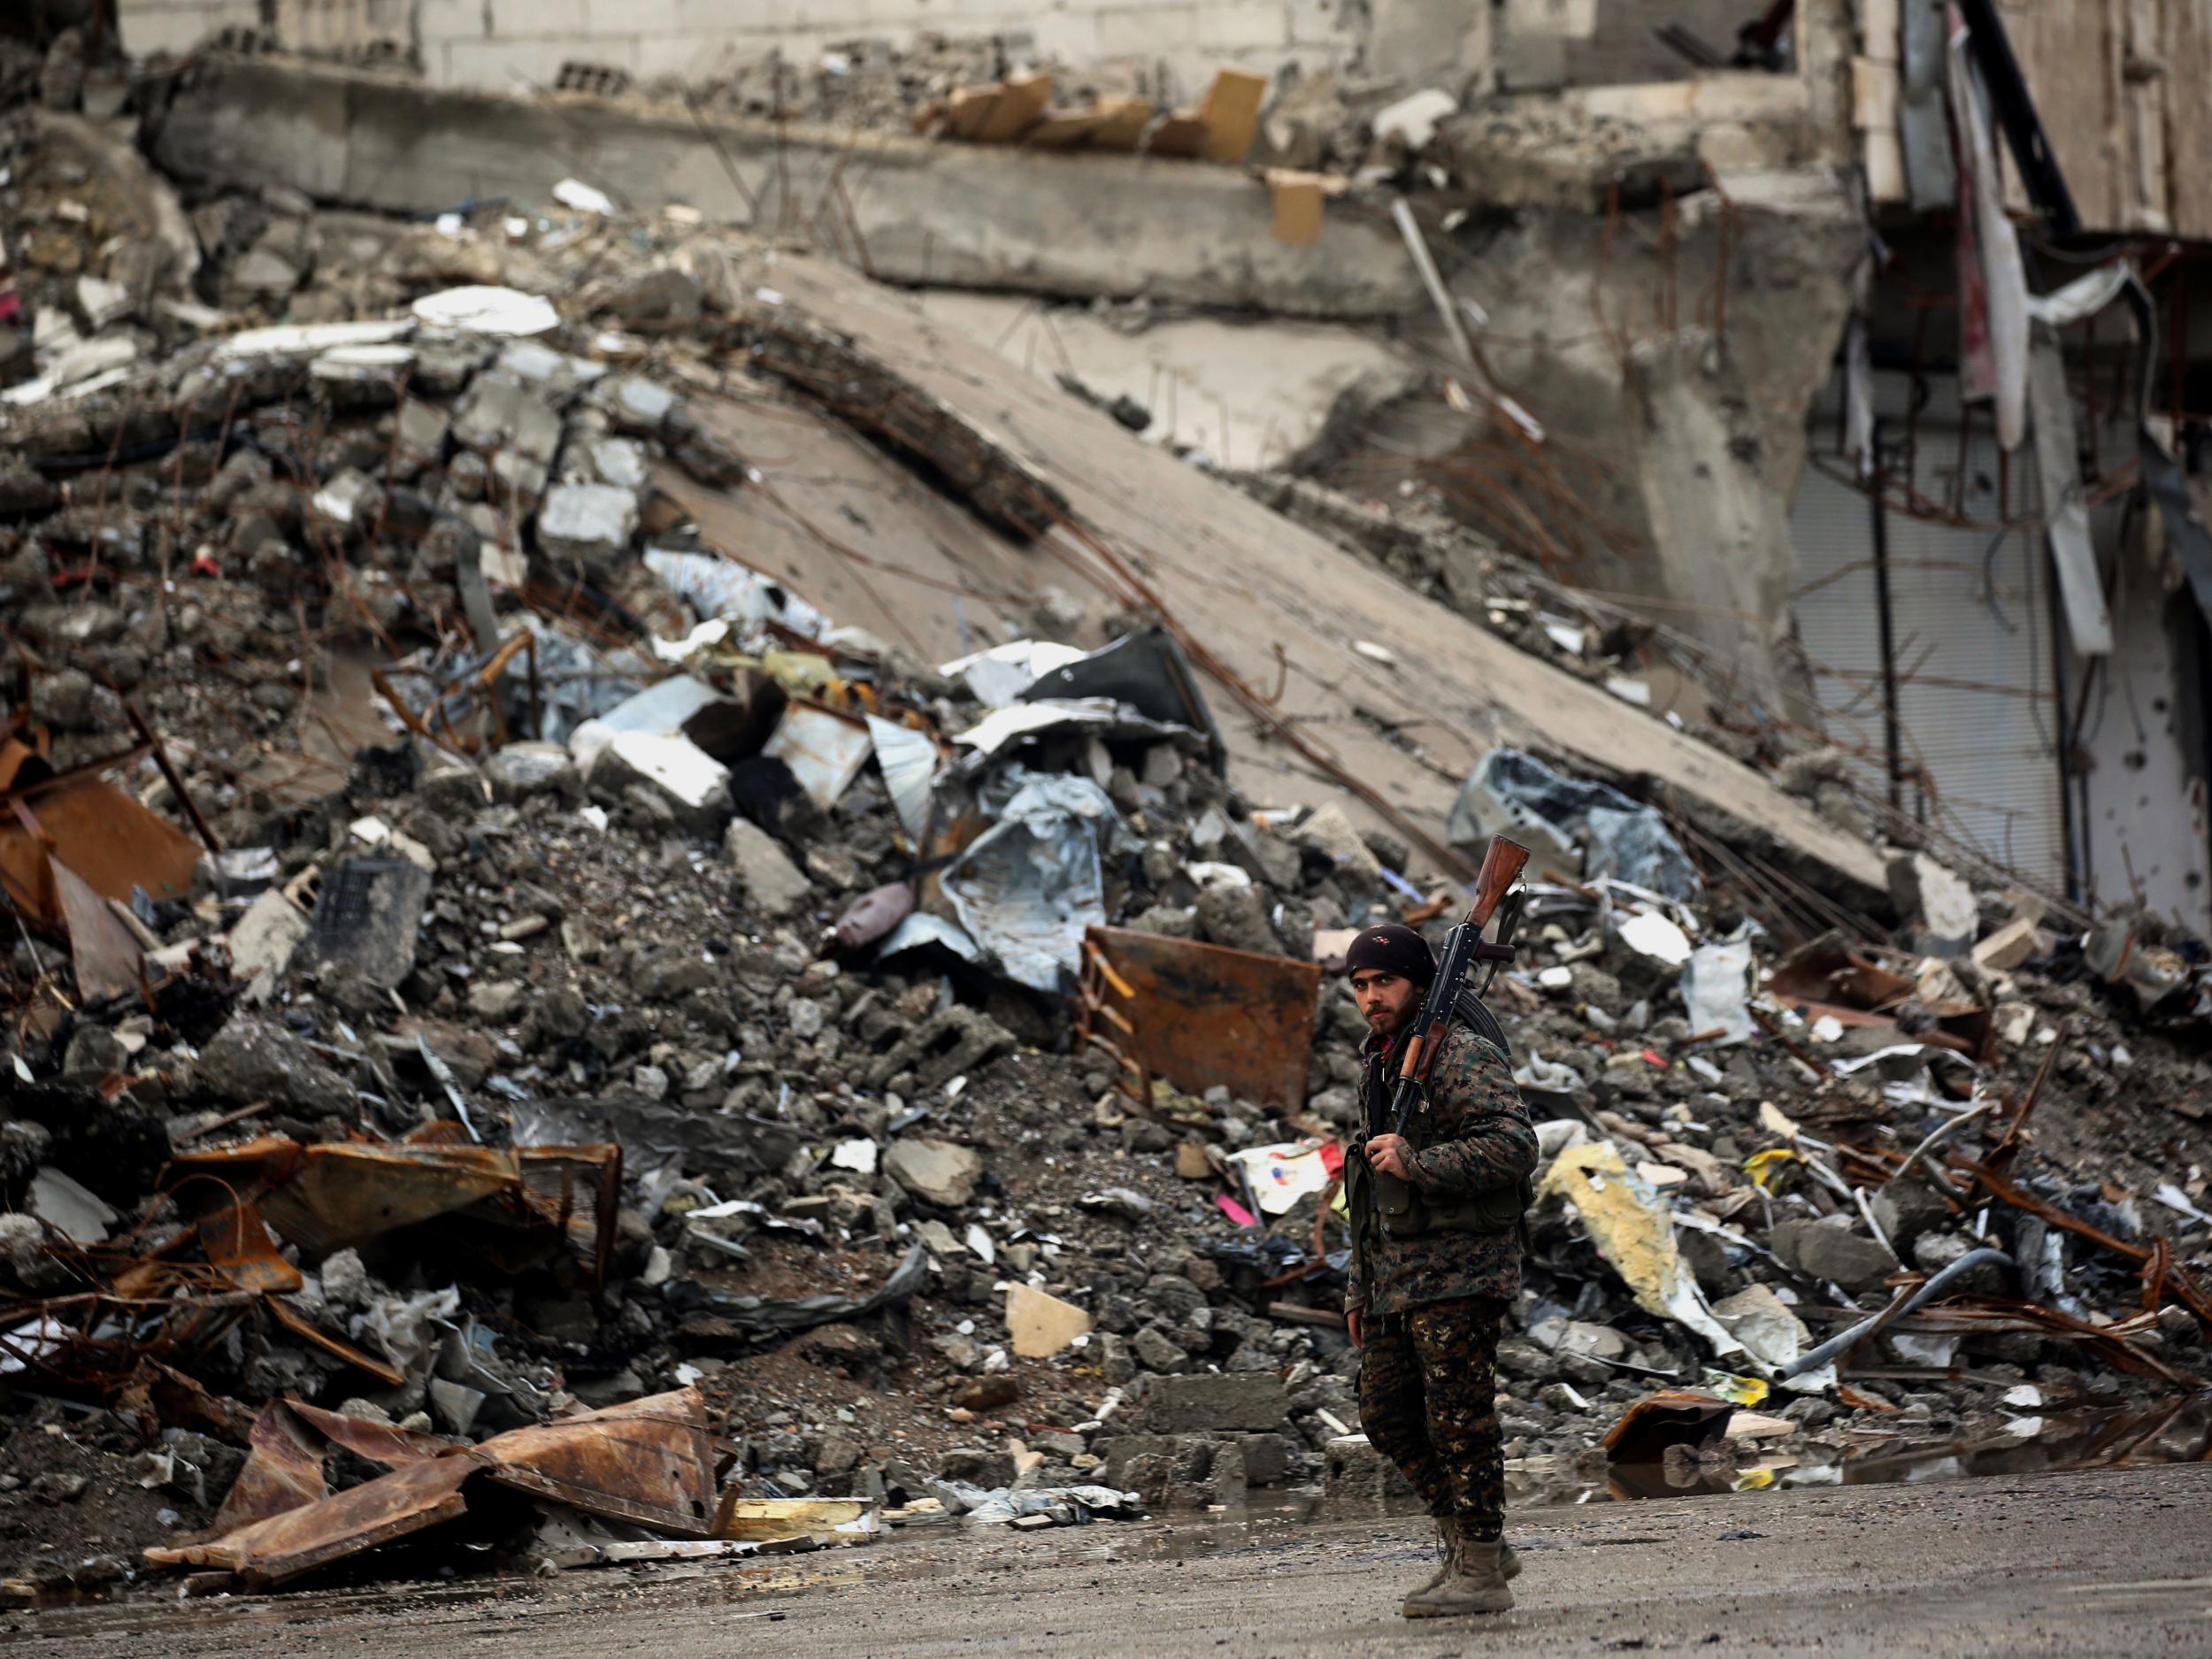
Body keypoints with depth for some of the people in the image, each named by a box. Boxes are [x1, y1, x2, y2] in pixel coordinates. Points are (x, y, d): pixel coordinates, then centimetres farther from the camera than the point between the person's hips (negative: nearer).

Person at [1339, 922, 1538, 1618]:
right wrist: (1360, 1288, 24)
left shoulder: (1466, 1058, -9)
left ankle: (1480, 1573, -3)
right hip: (1395, 1278, 9)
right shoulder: (1381, 1070, 19)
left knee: (1459, 1420, -8)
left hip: (1457, 1273, -9)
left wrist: (1418, 1164, -27)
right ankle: (1470, 1545, 20)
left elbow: (1513, 1147, -22)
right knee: (1387, 1416, 10)